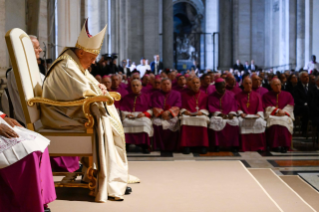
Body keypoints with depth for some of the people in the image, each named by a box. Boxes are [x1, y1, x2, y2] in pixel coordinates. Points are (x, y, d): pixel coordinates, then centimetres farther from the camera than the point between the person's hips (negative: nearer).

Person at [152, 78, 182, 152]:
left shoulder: (177, 94, 16)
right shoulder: (155, 95, 18)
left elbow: (177, 106, 1)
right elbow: (155, 107, 5)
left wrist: (168, 112, -17)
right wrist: (162, 113, -14)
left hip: (172, 116, 0)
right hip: (159, 116, 0)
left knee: (173, 125, -35)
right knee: (158, 124, -36)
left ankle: (171, 147, -25)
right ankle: (159, 146, -30)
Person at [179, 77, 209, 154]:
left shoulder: (204, 95, 15)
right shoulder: (185, 94, 17)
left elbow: (205, 107, 8)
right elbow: (182, 107, 12)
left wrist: (201, 112, -12)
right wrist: (185, 111, -9)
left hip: (200, 114, -1)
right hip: (188, 114, 1)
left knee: (202, 120, -36)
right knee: (184, 119, -35)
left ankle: (203, 146, -33)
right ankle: (186, 146, -36)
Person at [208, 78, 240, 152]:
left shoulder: (231, 94, 11)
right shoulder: (212, 96, 7)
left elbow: (234, 105, 7)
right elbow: (210, 107, -2)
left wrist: (232, 113, -13)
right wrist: (219, 113, -15)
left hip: (229, 115, 1)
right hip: (217, 115, -1)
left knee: (234, 122, -30)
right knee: (215, 122, -35)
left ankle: (234, 145, -22)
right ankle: (217, 145, -27)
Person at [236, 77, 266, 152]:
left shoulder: (257, 95, 20)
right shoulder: (239, 96, 17)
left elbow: (260, 107, 8)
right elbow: (238, 107, 6)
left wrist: (258, 114, -12)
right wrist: (241, 113, -14)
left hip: (255, 116, 0)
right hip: (243, 116, 0)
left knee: (259, 122, -34)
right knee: (240, 122, -35)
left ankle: (259, 146, -30)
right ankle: (244, 147, -33)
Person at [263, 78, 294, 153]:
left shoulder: (287, 95, 18)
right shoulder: (266, 96, 14)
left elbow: (290, 107, 7)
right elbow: (267, 107, 2)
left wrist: (284, 111, -12)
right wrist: (277, 111, -13)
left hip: (285, 115, 1)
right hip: (272, 115, -1)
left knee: (285, 121, -36)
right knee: (274, 121, -37)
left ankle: (285, 145, -42)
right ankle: (275, 145, -41)